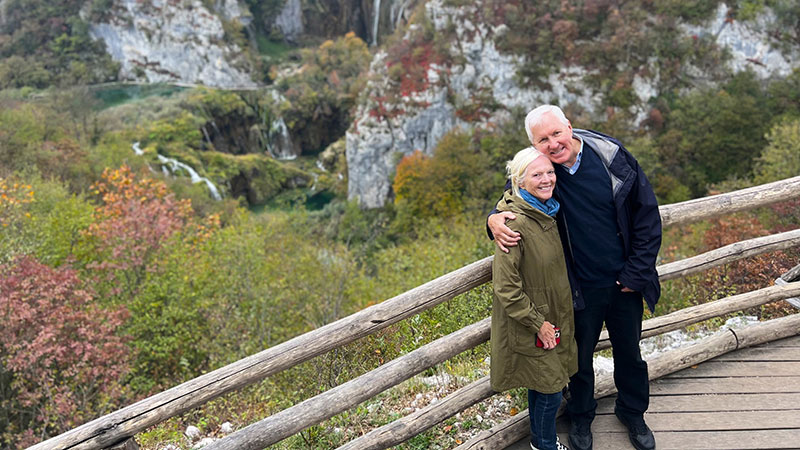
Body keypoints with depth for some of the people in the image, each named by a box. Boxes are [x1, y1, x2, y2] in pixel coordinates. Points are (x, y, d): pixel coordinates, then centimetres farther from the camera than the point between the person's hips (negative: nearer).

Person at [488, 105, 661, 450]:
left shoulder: (612, 156, -14)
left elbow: (647, 213, -6)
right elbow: (508, 206, 4)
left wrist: (637, 273, -7)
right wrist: (494, 220, -23)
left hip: (625, 282, 1)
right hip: (581, 290, -1)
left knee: (629, 352, 21)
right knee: (580, 356, 18)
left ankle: (632, 412, 48)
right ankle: (580, 417, 45)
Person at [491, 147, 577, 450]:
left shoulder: (548, 212, 1)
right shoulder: (515, 223, -27)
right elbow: (505, 286, -25)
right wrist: (537, 323, -19)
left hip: (551, 317, 8)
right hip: (529, 325, -8)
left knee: (540, 385, 23)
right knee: (550, 390, 5)